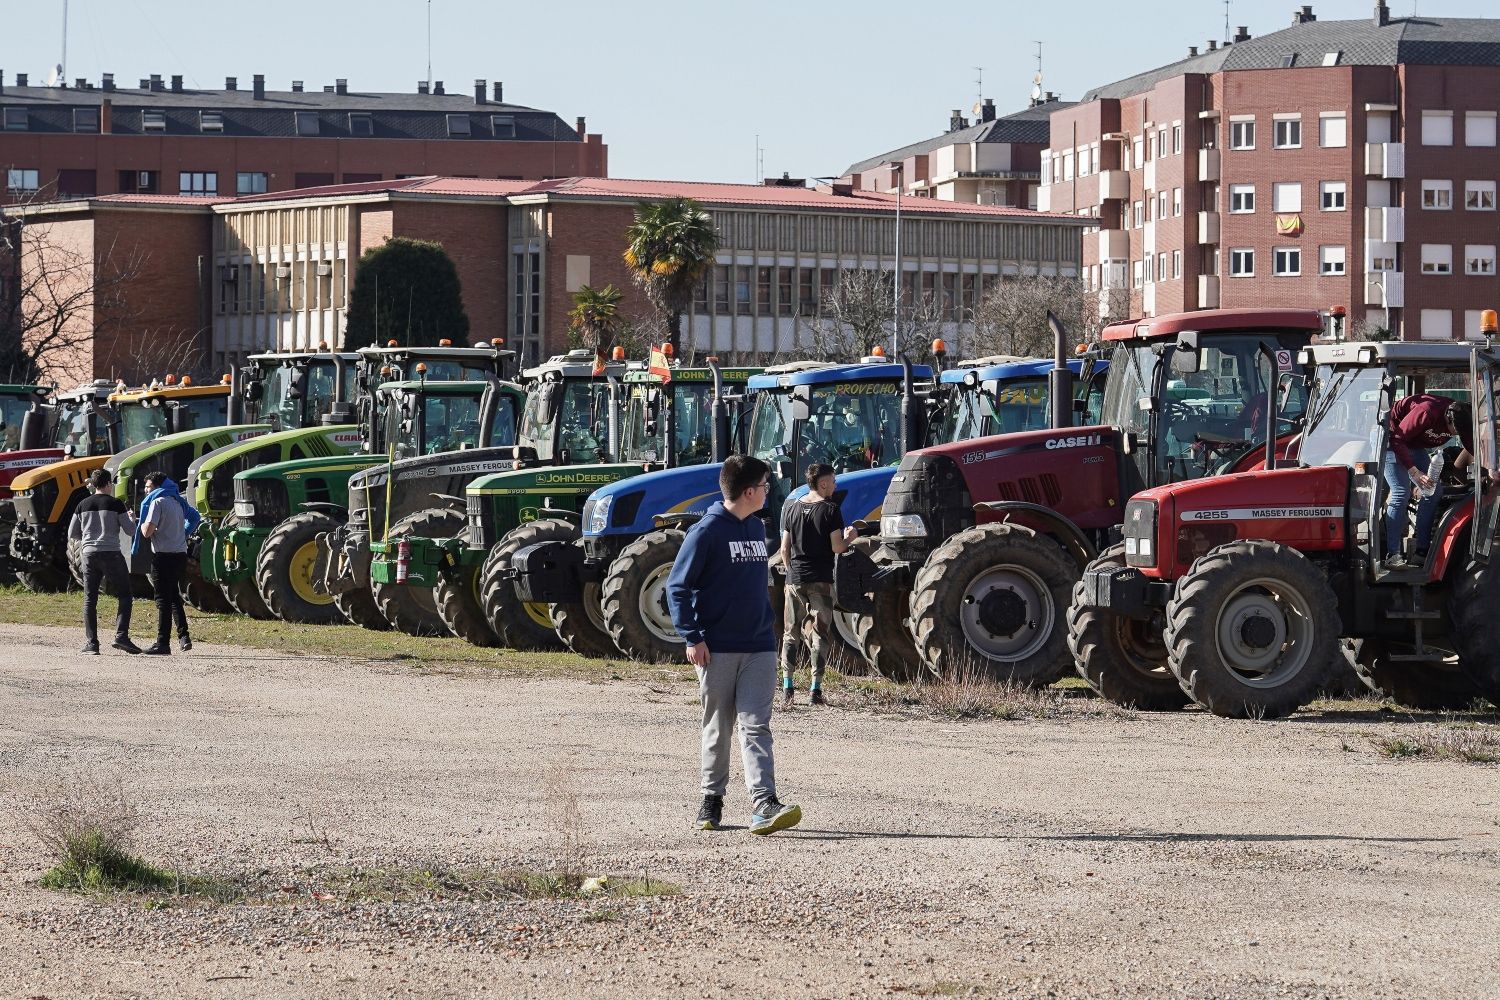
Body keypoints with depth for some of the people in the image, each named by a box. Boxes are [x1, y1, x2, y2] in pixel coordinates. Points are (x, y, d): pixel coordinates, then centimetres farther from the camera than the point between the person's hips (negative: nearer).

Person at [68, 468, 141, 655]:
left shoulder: (83, 505, 7)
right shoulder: (116, 504, -5)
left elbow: (72, 534, 12)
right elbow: (130, 530, -3)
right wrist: (131, 518, 17)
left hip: (89, 554, 4)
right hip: (111, 554, -4)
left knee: (90, 600, 7)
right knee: (124, 596, 5)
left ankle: (91, 643, 2)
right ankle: (121, 636, -9)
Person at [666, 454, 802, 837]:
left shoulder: (757, 528, 12)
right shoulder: (707, 532, -9)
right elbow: (678, 586, -9)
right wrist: (692, 637, -14)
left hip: (759, 647, 5)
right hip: (717, 648, -4)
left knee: (756, 726, -6)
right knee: (718, 727, 6)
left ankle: (764, 804, -17)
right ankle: (712, 799, 19)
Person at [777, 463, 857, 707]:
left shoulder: (791, 508, 6)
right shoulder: (830, 510, -8)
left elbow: (785, 549, 8)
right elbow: (837, 548, -11)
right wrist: (848, 538, 9)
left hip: (795, 579, 3)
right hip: (821, 581, -3)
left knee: (791, 632, 9)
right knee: (820, 632, 4)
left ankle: (787, 686, 1)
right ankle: (815, 688, 0)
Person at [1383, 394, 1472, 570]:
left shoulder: (1462, 418, -15)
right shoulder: (1427, 412, -37)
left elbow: (1473, 447, -5)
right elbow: (1397, 439, -33)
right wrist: (1415, 473, -37)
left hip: (1413, 445, 8)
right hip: (1390, 438, -8)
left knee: (1434, 491, -1)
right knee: (1401, 493, -20)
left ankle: (1421, 552, 3)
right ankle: (1392, 555, -22)